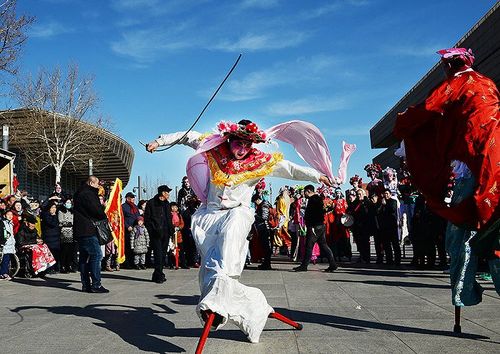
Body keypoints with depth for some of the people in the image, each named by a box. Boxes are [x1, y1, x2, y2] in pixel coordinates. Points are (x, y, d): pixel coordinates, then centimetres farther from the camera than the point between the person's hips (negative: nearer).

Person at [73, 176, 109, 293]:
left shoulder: (80, 193, 20)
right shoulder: (87, 194, -13)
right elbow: (96, 211, -13)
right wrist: (105, 216, 4)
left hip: (80, 231, 11)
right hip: (88, 230, -11)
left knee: (84, 257, 11)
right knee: (96, 254, -10)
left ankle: (86, 285, 14)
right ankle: (96, 284, -12)